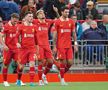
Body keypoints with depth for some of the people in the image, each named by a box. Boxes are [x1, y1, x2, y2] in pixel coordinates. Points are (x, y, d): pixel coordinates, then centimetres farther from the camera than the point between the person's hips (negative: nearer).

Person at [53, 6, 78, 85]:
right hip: (61, 46, -4)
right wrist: (54, 46, -5)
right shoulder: (57, 22, -2)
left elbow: (74, 33, 13)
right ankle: (62, 79, 6)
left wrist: (75, 44, 5)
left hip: (69, 45, 4)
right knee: (63, 62, -5)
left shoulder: (71, 22, 9)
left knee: (70, 62, -2)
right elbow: (55, 35, -1)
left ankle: (62, 74, 22)